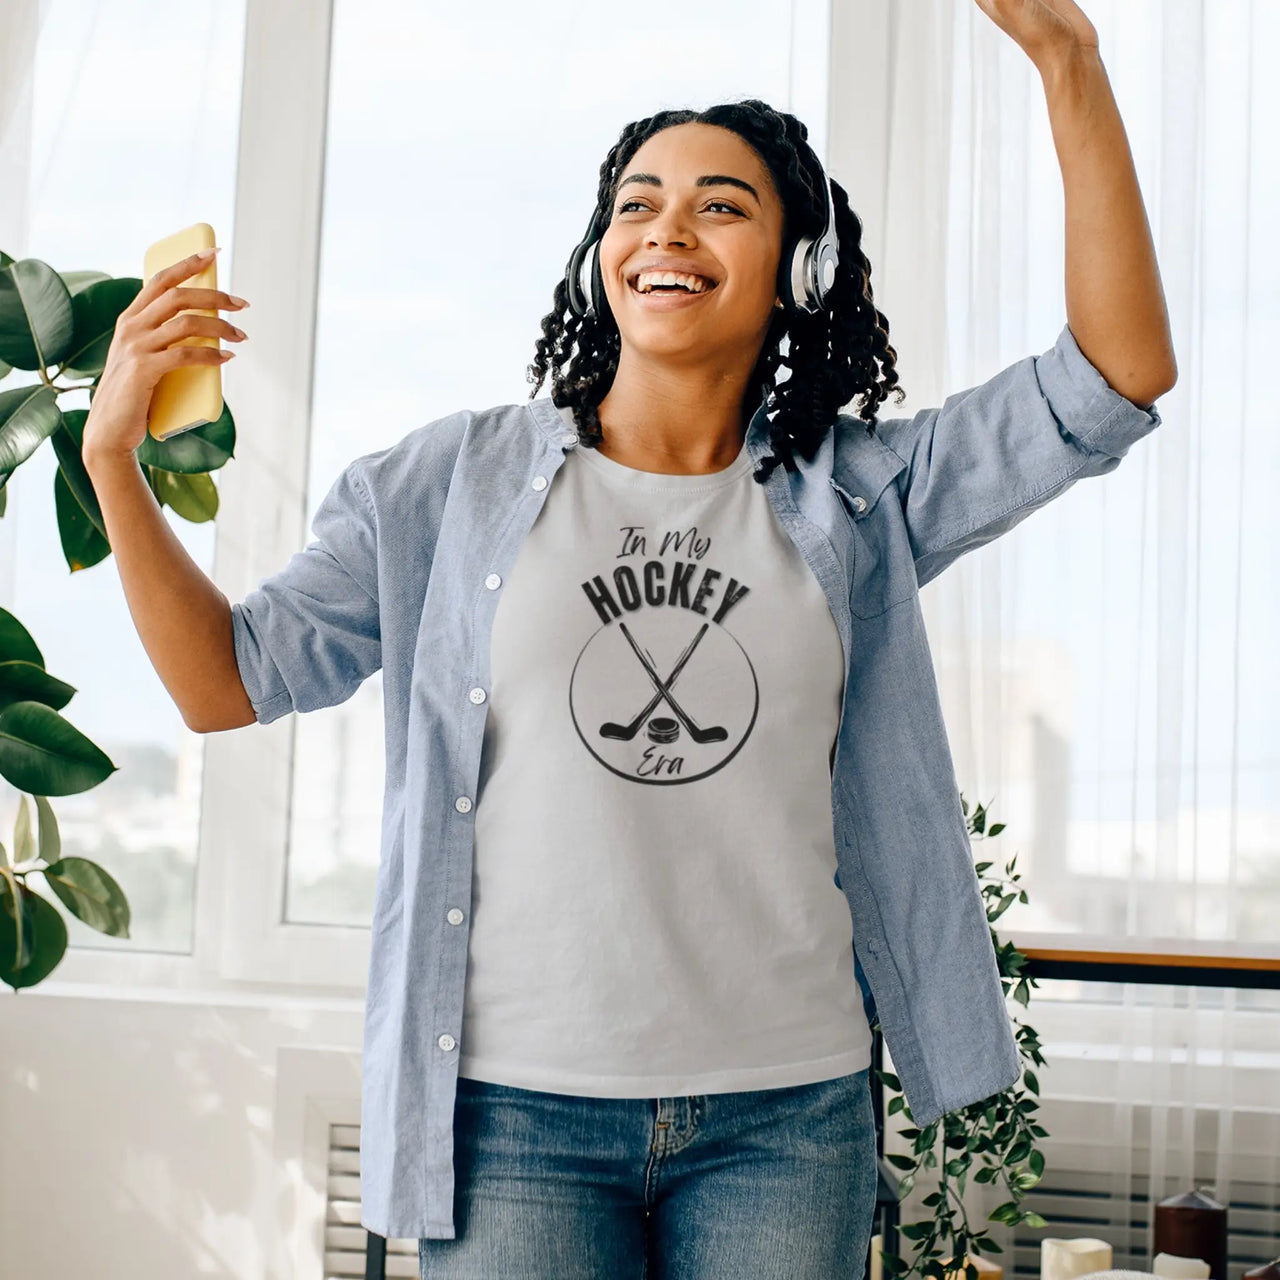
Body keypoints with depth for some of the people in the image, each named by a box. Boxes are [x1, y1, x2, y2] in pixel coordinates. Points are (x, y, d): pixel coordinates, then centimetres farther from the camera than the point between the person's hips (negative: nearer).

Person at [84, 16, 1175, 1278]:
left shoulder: (850, 498, 6)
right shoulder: (457, 482, 4)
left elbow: (1114, 384, -2)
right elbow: (228, 680, 6)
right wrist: (113, 453, -7)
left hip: (785, 1113, 1)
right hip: (517, 1110, -1)